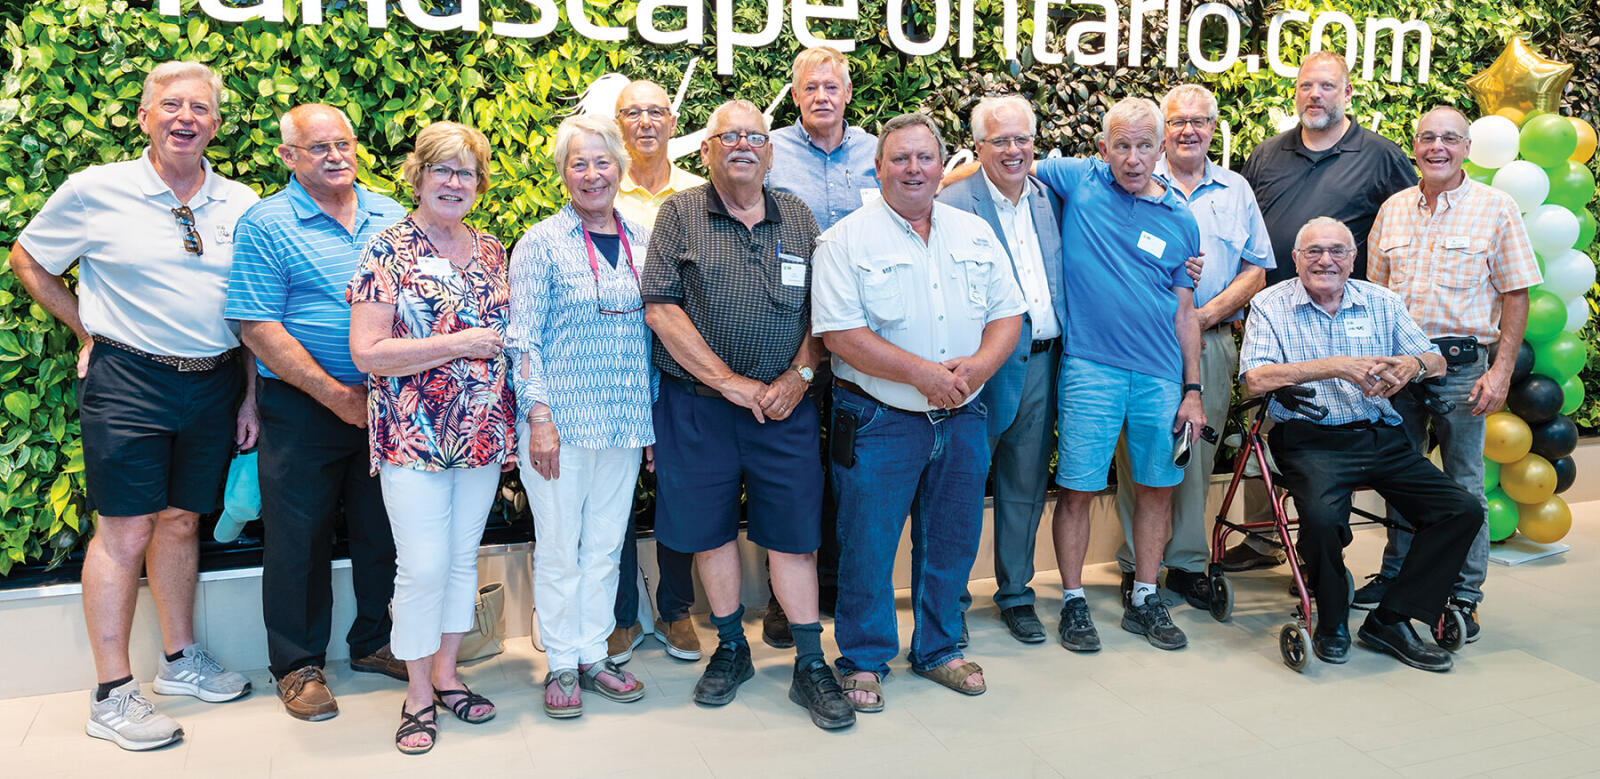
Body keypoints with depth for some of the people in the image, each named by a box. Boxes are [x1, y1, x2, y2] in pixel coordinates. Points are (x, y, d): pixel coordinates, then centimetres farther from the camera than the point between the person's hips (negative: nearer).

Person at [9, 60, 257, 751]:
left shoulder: (241, 204, 5)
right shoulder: (96, 190, -4)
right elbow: (27, 260, 10)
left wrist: (251, 395, 6)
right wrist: (87, 331, 4)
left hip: (214, 382, 4)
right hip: (128, 380, -3)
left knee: (181, 520, 14)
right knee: (126, 530, -1)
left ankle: (181, 659, 30)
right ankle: (112, 694, 9)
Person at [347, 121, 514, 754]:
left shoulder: (490, 251, 10)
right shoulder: (390, 251, -8)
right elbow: (367, 353, -15)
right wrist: (461, 344, -17)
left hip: (482, 433, 5)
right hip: (414, 435, -5)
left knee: (463, 557, 13)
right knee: (424, 565, -3)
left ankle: (446, 671, 29)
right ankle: (418, 692, 15)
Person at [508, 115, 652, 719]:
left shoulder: (641, 241, 9)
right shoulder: (542, 243, -4)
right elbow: (522, 339, -6)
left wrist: (653, 417, 12)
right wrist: (539, 416, -14)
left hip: (624, 421, 4)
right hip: (560, 419, -4)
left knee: (606, 545, 12)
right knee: (559, 548, 4)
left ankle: (594, 655, 25)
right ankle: (561, 664, 18)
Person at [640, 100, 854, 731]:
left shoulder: (797, 218, 9)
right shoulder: (681, 215, 1)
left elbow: (820, 308, 9)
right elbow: (660, 307, -8)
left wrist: (799, 376, -7)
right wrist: (728, 381, -12)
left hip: (785, 405, 1)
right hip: (696, 405, -1)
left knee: (792, 531, 2)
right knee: (709, 528, 9)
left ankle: (811, 664, 12)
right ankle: (731, 648, 27)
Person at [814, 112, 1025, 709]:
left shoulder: (976, 234, 10)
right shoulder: (847, 240, -6)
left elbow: (1007, 314, 9)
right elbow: (840, 334, -15)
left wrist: (978, 366, -11)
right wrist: (923, 373, -19)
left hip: (961, 419, 5)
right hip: (877, 420, -4)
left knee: (952, 542, 14)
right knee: (867, 545, 3)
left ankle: (938, 650, 33)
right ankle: (864, 661, 21)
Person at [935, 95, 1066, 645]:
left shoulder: (1049, 199, 10)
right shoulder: (951, 205, -8)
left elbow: (1064, 278, 19)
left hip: (1041, 366, 5)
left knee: (1026, 487, 15)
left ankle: (1015, 594, 30)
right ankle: (951, 599, 21)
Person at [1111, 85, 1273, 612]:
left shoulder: (1235, 191, 15)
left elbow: (1256, 270, 11)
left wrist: (1208, 312, -6)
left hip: (1211, 344, 2)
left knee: (1198, 454, 6)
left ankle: (1188, 564, 17)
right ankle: (1136, 565, 9)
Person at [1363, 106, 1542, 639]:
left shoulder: (1496, 208, -1)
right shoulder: (1393, 209, 10)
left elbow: (1516, 296, -4)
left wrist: (1501, 371, -11)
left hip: (1461, 364, -3)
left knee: (1463, 484, 3)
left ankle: (1465, 595, 12)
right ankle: (1395, 574, 26)